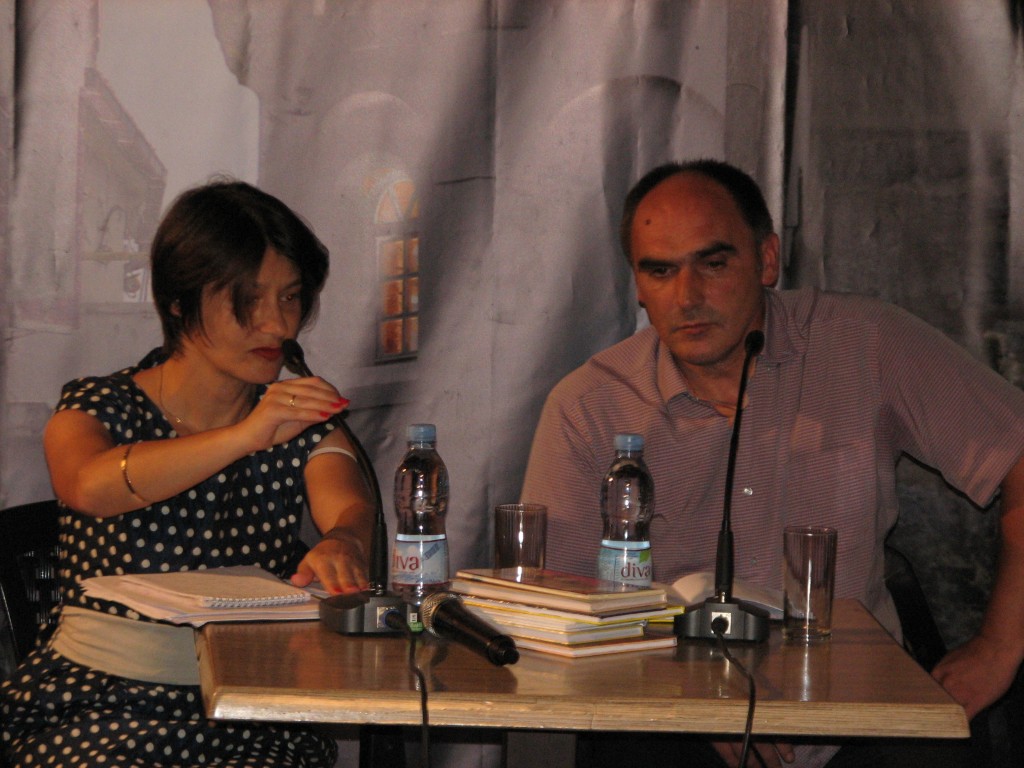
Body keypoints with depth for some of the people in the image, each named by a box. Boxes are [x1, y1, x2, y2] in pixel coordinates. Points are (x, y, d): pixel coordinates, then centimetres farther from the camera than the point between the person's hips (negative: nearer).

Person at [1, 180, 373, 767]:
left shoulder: (301, 423, 9)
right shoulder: (99, 407, 0)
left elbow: (349, 504, -12)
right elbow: (91, 486, -24)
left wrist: (341, 545, -38)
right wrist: (245, 437, -40)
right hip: (96, 699, -1)